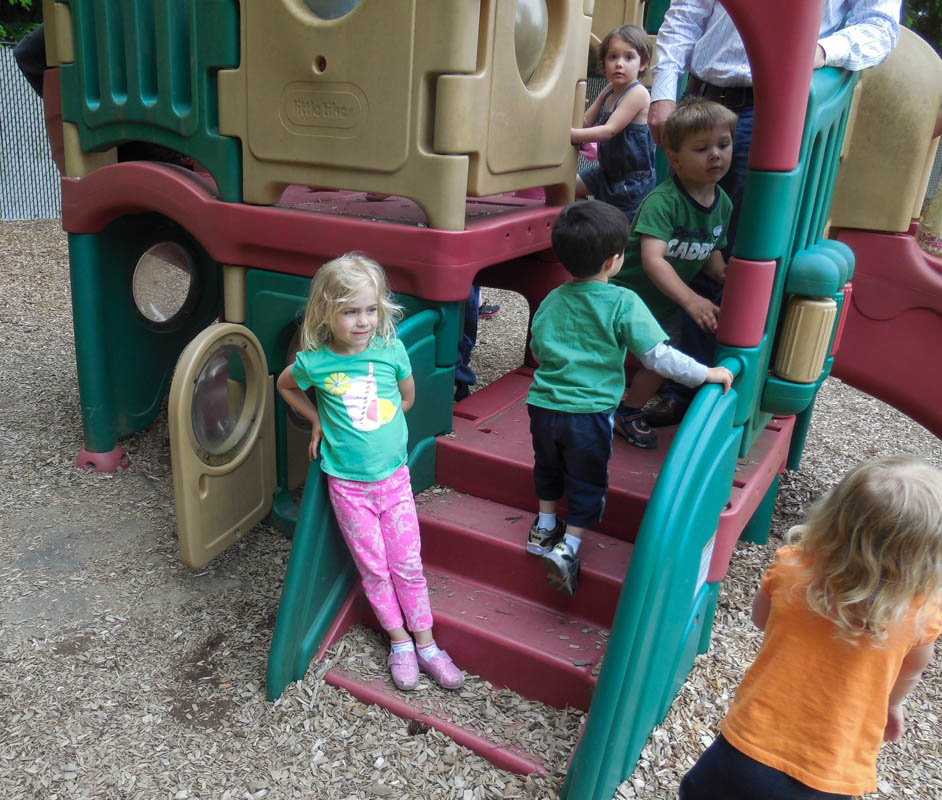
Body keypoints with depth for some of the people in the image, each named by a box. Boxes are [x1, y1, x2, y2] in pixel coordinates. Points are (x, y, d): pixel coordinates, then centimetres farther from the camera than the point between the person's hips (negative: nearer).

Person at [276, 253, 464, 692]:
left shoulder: (391, 351, -10)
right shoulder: (314, 362, -13)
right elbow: (284, 385, 10)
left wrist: (371, 425, 4)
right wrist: (319, 421, 3)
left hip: (393, 476, 1)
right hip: (348, 485, -1)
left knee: (408, 565, 10)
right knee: (374, 569, 11)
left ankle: (426, 645, 26)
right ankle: (399, 643, 30)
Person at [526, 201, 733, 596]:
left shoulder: (552, 300, 2)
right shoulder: (623, 303, -14)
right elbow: (658, 356, -16)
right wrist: (708, 374, -7)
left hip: (543, 405, 5)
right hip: (589, 412, -5)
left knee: (548, 467, 27)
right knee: (587, 483, 13)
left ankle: (544, 527, 40)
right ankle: (567, 547, 10)